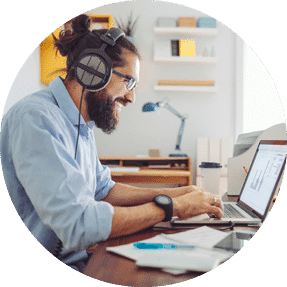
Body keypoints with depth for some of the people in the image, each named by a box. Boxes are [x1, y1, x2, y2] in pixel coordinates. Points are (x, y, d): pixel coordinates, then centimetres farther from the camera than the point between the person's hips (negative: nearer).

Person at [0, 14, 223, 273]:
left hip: (80, 260, 8)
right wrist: (172, 206, -18)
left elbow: (103, 190, 18)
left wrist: (177, 193, 6)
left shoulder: (81, 125, 11)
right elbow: (77, 225, -28)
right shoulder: (37, 118, -21)